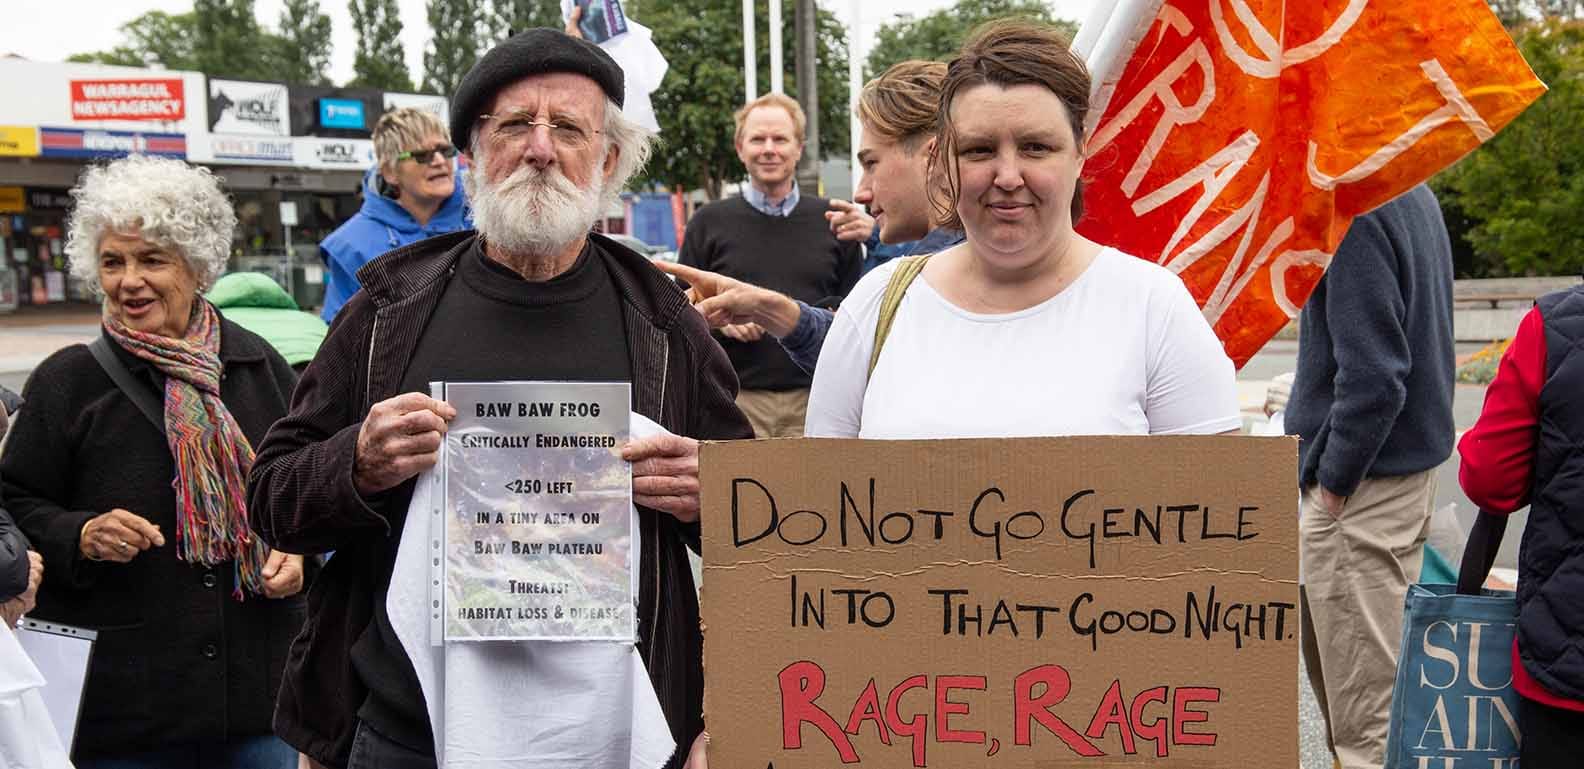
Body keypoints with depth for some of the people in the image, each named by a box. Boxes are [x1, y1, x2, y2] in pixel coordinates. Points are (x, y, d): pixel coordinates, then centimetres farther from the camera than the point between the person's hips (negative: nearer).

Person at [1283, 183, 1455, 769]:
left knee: (1365, 708, 0)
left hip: (1363, 482, -10)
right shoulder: (1415, 195, 10)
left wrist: (1334, 482, -14)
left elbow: (1372, 377, -25)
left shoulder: (1354, 214, -20)